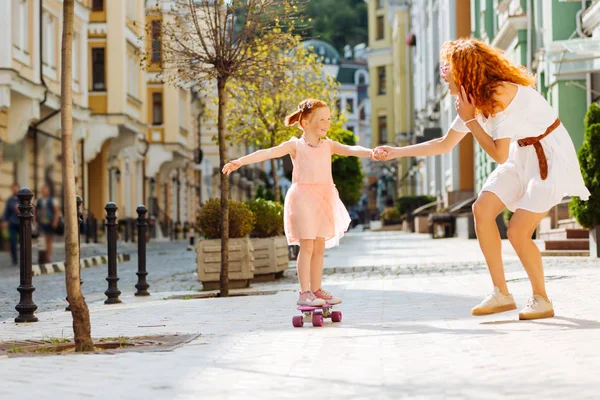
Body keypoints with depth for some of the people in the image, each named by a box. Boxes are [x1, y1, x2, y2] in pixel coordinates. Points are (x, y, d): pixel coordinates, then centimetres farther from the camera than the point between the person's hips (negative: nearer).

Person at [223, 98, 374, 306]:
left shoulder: (328, 145, 9)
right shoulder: (295, 145, -5)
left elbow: (350, 149, -4)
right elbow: (267, 153, -15)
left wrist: (370, 152, -26)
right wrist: (239, 161, -27)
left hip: (323, 199, 5)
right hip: (303, 198, -5)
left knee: (319, 247, 9)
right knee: (307, 246, -7)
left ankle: (316, 289, 18)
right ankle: (304, 293, -4)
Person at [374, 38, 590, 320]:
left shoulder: (499, 94, -26)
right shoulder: (475, 101, 1)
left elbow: (500, 155, -24)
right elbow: (444, 144, 13)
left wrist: (470, 120, -19)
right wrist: (396, 152, 11)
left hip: (552, 155, -9)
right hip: (524, 155, 9)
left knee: (518, 230, -14)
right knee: (482, 209, -5)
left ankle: (541, 300, 7)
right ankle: (501, 294, 1)